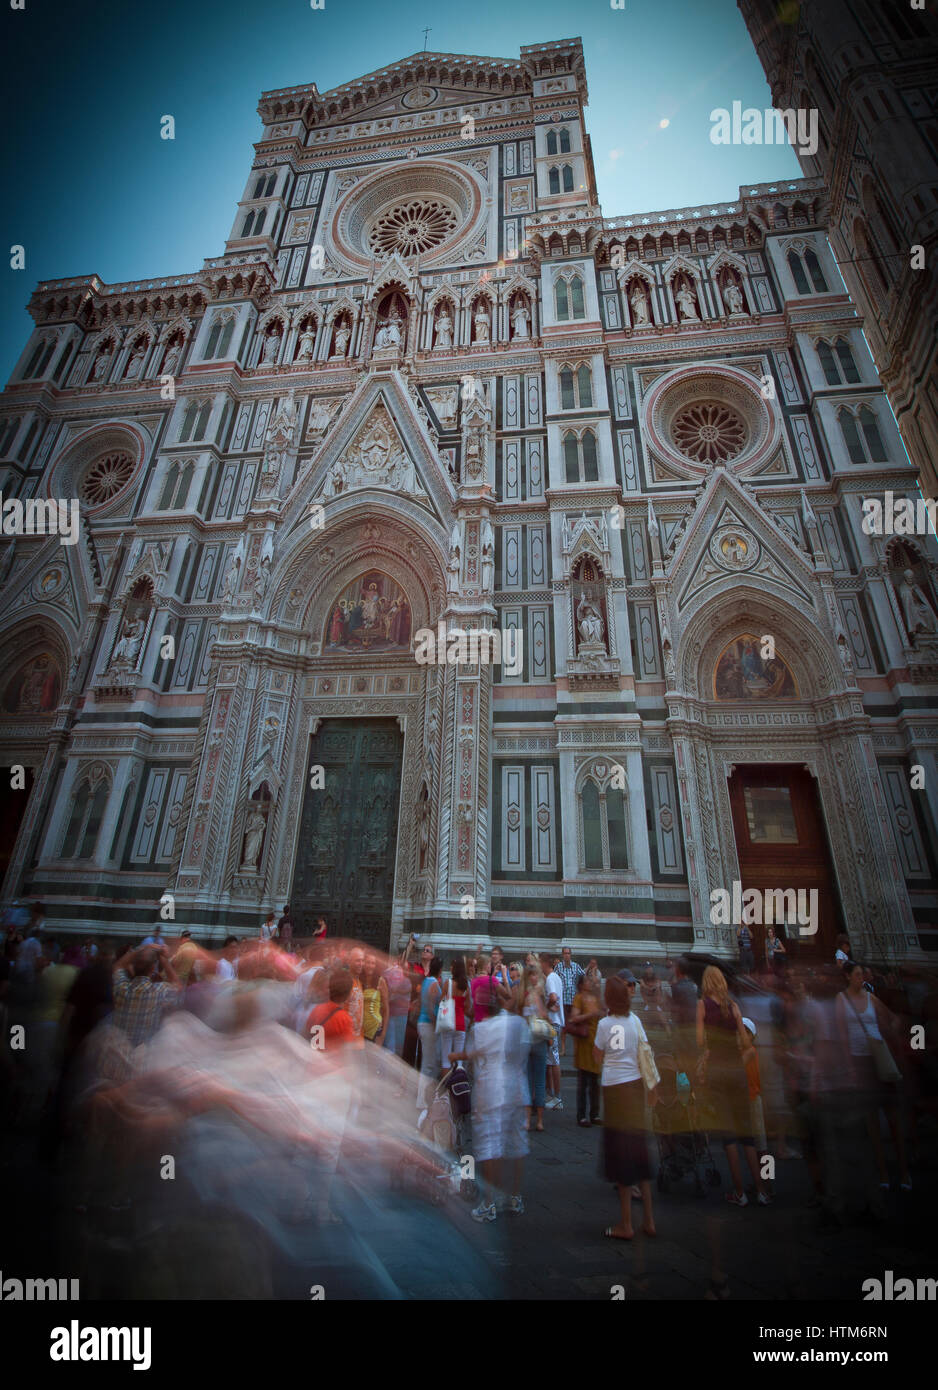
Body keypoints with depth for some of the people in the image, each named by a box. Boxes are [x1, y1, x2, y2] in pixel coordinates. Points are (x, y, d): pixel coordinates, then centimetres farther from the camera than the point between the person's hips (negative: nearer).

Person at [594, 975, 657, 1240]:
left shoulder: (604, 1024, -12)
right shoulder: (635, 1020, -3)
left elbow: (598, 1058, -1)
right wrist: (653, 1086, 6)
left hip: (613, 1086, -4)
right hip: (635, 1084, 4)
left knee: (621, 1151, 6)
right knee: (639, 1149, 15)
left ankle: (626, 1225, 15)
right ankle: (648, 1219, 24)